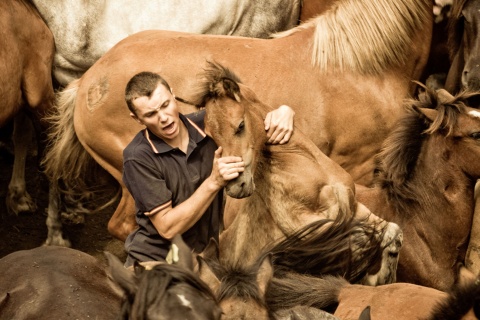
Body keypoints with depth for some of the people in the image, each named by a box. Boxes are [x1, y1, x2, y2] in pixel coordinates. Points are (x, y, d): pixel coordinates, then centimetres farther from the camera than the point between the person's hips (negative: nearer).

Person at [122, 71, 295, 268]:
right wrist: (214, 182, -26)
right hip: (155, 259, -3)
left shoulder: (207, 124, -4)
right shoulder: (138, 158, -15)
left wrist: (283, 112, -14)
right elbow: (167, 228, -19)